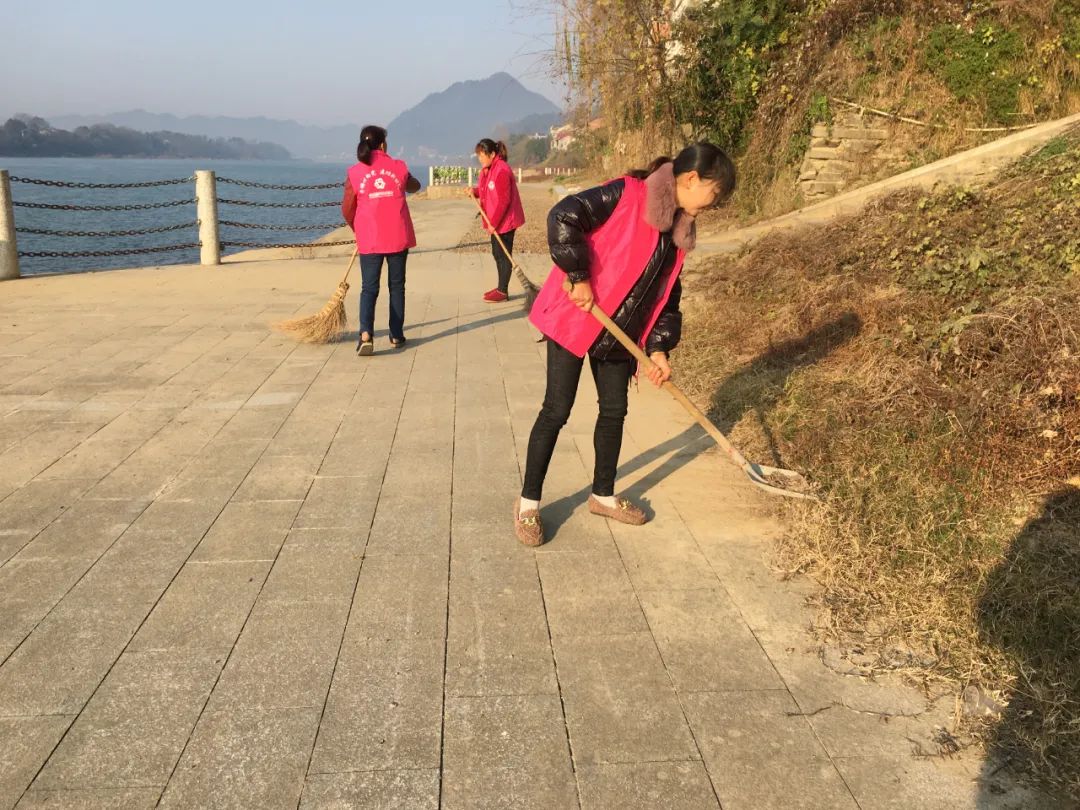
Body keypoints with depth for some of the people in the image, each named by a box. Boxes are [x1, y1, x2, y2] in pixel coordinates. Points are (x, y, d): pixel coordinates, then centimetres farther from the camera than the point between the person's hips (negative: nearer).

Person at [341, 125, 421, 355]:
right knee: (397, 286, 13)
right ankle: (396, 336, 18)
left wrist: (357, 229, 18)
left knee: (369, 287, 3)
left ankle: (366, 334, -17)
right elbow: (415, 186, 19)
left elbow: (347, 210, 0)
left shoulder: (355, 173, -4)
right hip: (398, 237, 1)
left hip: (369, 239, -1)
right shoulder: (399, 167, -1)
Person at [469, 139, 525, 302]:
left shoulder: (502, 170, -20)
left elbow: (504, 200, -23)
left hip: (504, 221, -10)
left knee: (503, 255, -2)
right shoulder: (487, 170, 10)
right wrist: (475, 191, -1)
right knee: (497, 254, 15)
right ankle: (501, 287, 26)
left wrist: (493, 222, -21)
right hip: (496, 221, 10)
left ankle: (503, 291, 6)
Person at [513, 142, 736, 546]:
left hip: (620, 331, 8)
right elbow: (564, 218, -25)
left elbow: (667, 293, 12)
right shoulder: (627, 194, -16)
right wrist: (579, 276, -23)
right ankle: (528, 502, 12)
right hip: (573, 318, -8)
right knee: (557, 410, -3)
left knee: (614, 409, 13)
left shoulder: (679, 229, 9)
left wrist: (658, 347, 2)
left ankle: (603, 495, 32)